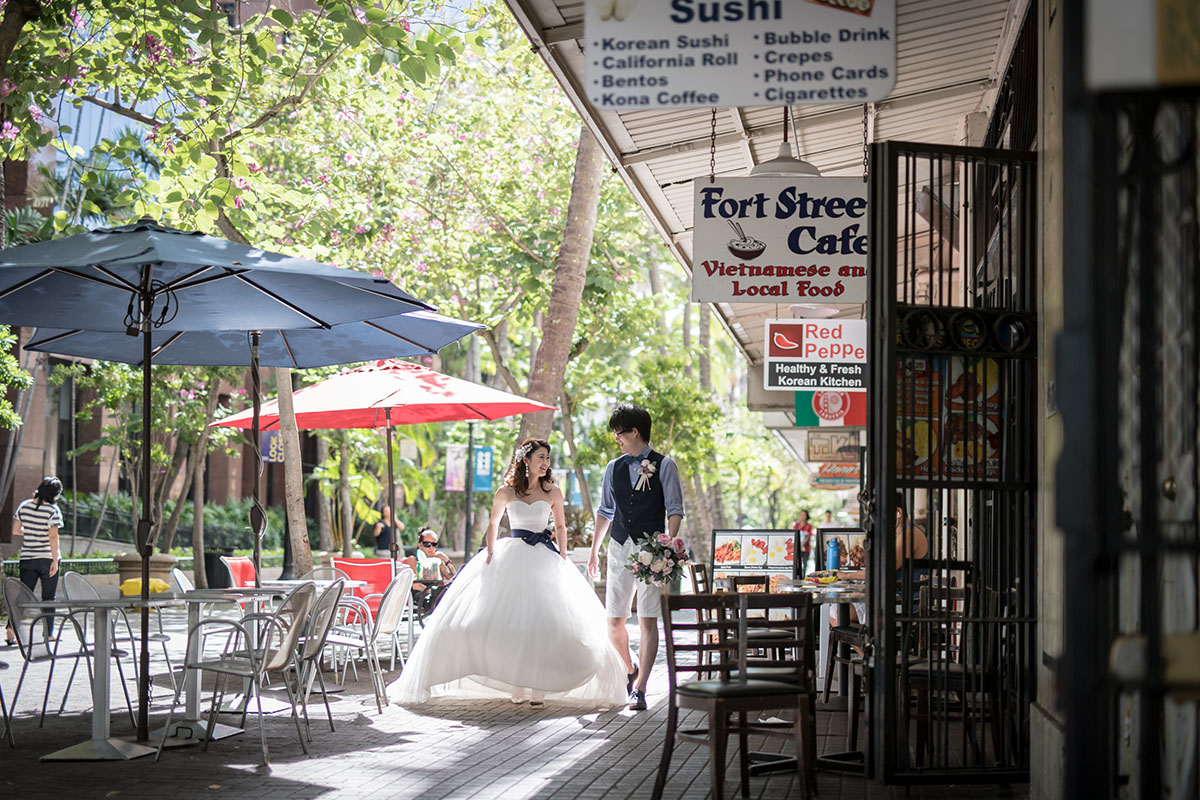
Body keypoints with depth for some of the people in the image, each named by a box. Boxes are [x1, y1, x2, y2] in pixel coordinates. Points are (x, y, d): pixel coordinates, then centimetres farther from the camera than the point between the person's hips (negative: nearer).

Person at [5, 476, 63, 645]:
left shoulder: (24, 506, 2)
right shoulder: (53, 511, -12)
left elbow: (15, 530, 9)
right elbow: (53, 537, -16)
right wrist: (55, 561, -14)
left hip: (27, 558, 4)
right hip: (47, 559, -4)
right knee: (48, 598, 7)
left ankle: (11, 630, -8)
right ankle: (48, 634, 9)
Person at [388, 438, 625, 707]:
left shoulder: (552, 492, 5)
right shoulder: (506, 492, 3)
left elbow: (560, 527, 13)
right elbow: (493, 523, 15)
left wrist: (563, 559, 4)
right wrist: (490, 552, 3)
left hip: (544, 559, 0)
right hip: (512, 558, 0)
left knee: (544, 622, -8)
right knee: (511, 620, -8)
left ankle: (538, 686, -2)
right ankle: (515, 686, -1)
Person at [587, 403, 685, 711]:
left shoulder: (663, 465, 0)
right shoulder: (614, 468, 13)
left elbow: (675, 510, -3)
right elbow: (605, 511, 20)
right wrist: (594, 551, 19)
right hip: (619, 548, 5)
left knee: (648, 620, -7)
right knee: (614, 621, 3)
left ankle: (639, 689, -5)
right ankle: (631, 669, 29)